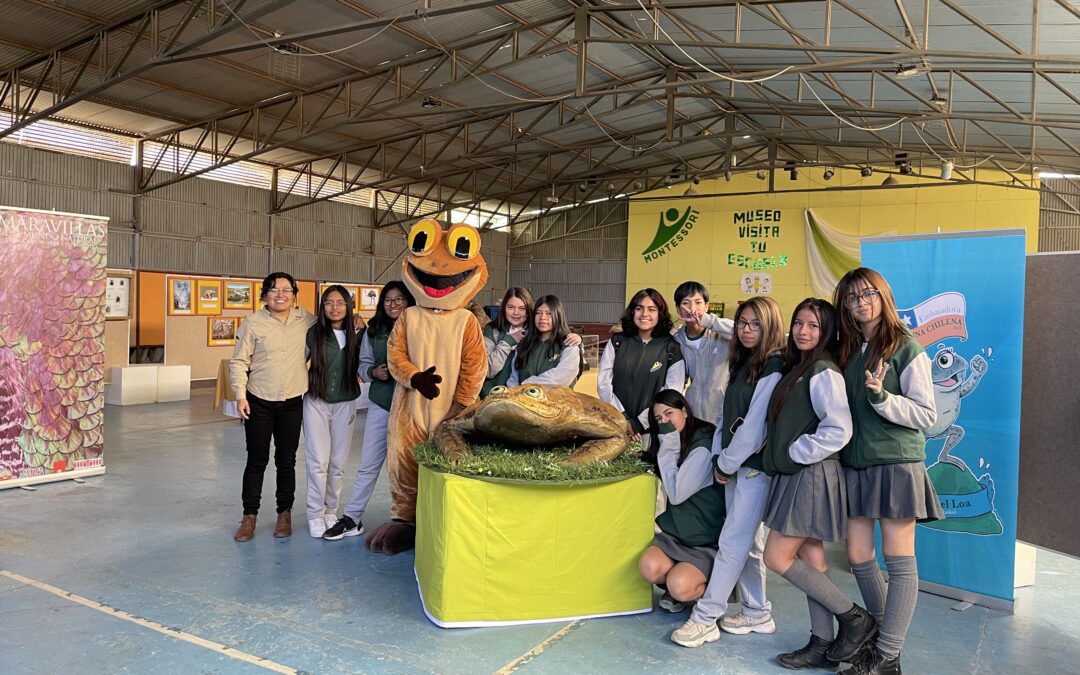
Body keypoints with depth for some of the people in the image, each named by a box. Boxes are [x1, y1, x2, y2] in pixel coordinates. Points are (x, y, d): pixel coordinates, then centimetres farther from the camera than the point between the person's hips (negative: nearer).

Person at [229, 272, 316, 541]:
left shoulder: (307, 320, 1)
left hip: (292, 403, 2)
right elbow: (239, 361, -4)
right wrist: (240, 394, -12)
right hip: (259, 403, -2)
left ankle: (285, 513, 24)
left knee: (287, 461, 11)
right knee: (256, 461, 5)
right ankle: (249, 516, 18)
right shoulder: (253, 323, -6)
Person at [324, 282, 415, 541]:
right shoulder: (373, 331, 6)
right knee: (368, 464, 9)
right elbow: (363, 364, 10)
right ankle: (351, 519, 19)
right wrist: (373, 372, -9)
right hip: (380, 405, 3)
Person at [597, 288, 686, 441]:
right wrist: (623, 419, -10)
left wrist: (639, 424, -13)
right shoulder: (617, 342, 4)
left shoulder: (672, 349, -2)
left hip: (651, 429, -2)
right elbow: (603, 383, -1)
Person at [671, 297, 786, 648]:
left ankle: (705, 618, 1)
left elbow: (754, 427, -17)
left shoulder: (773, 370, -13)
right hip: (733, 465, 8)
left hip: (755, 465, -8)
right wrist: (719, 458, 3)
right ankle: (757, 613, 25)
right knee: (748, 542, 14)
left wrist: (726, 463, -9)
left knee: (733, 542, -4)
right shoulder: (741, 364, 14)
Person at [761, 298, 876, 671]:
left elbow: (838, 431, -23)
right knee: (810, 559, 11)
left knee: (777, 557, -5)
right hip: (793, 474, 9)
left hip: (813, 474, -9)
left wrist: (795, 452, -14)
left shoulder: (823, 372, -14)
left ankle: (855, 617, 6)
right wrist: (774, 452, 10)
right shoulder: (794, 368, 13)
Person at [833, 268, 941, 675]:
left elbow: (927, 415, -9)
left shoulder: (905, 348, -5)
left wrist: (881, 397, -21)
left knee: (898, 561, 0)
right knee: (858, 557, 9)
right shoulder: (847, 351, 11)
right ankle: (882, 633, 28)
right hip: (855, 465, 6)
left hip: (897, 465, -6)